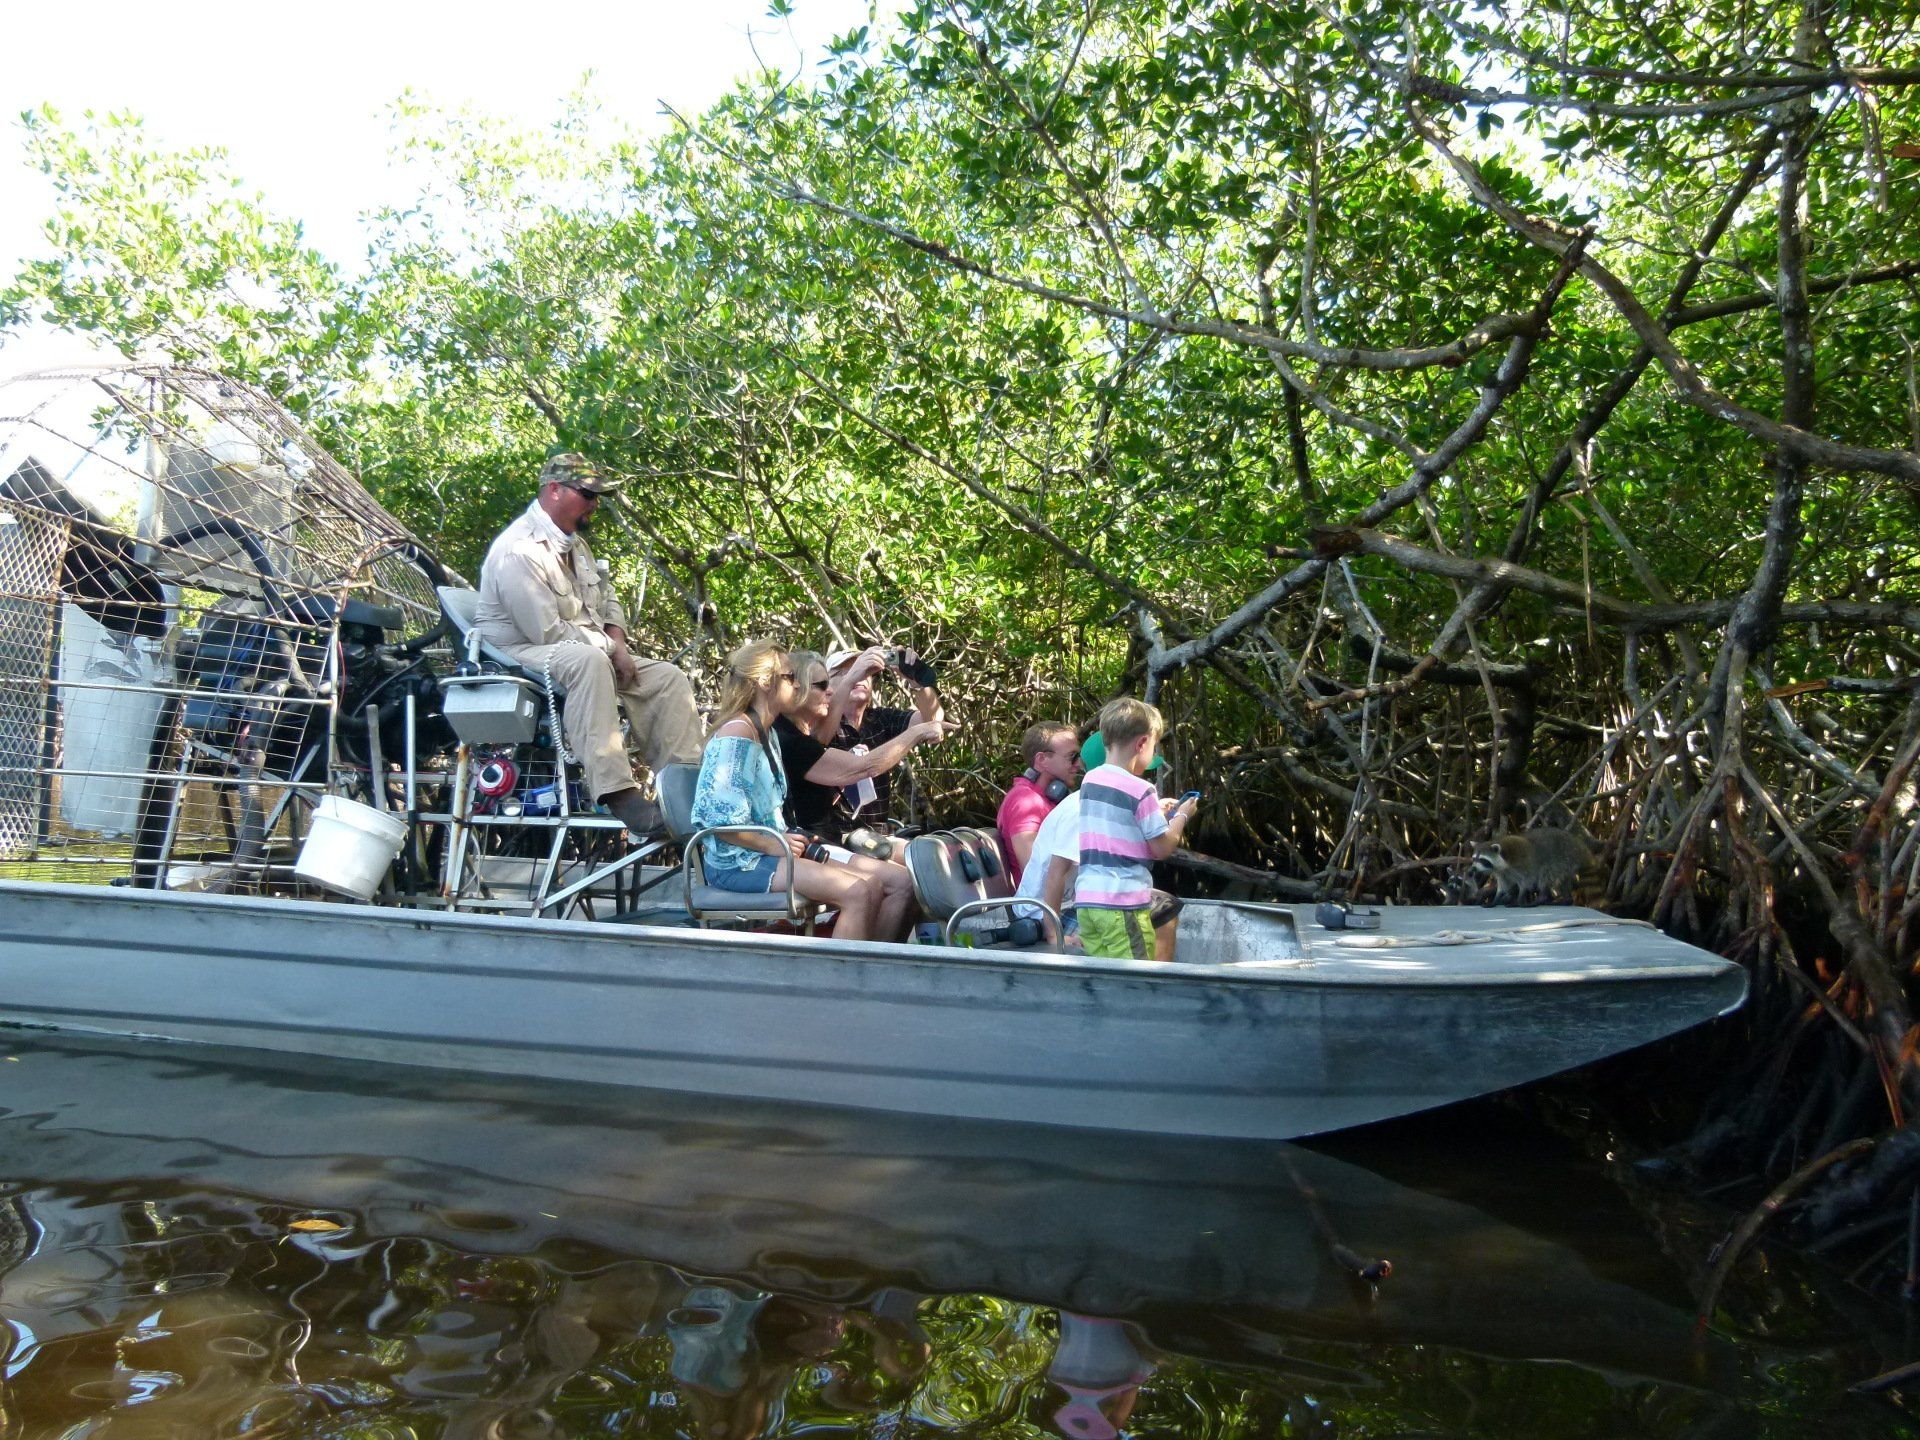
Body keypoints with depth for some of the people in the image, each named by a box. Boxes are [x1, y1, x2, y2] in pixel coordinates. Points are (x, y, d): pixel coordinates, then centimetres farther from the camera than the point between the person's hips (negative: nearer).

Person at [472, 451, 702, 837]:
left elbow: (608, 600, 20)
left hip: (592, 653, 10)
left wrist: (618, 646, 0)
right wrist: (608, 646, -13)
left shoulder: (574, 543, 14)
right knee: (588, 661, -41)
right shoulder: (520, 550, -18)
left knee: (669, 679, -5)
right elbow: (548, 633, -24)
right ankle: (618, 794, -47)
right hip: (523, 654, -10)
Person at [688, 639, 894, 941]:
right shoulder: (736, 735, -15)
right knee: (858, 894, -21)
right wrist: (774, 845, -16)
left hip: (770, 849, 9)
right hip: (738, 862, -9)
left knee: (871, 887, -3)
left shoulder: (767, 733, 15)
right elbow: (717, 817, -20)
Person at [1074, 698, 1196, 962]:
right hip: (1124, 903, -7)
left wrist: (1156, 812, 23)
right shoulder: (1140, 791, -11)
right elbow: (1162, 848, -6)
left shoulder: (1089, 780, 10)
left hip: (1086, 898, 7)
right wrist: (1181, 816, 10)